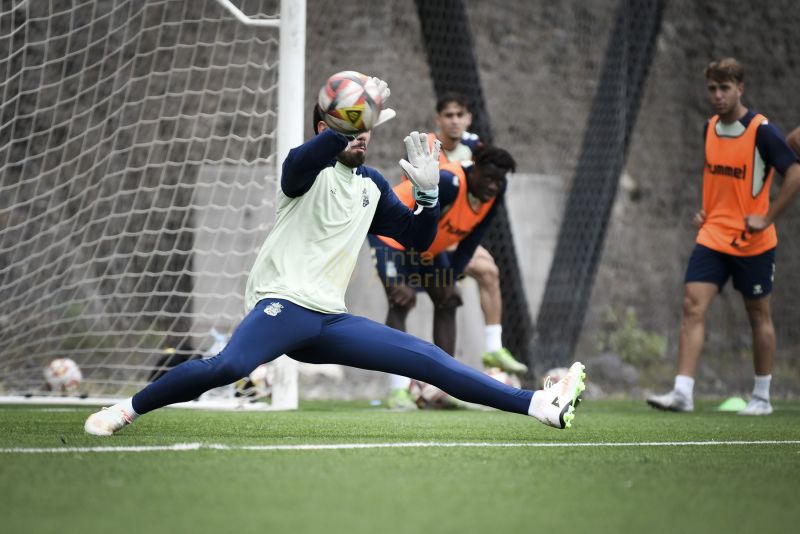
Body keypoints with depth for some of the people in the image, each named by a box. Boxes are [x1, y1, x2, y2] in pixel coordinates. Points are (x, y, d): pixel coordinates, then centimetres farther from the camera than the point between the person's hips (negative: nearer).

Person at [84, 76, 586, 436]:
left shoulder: (373, 185, 19)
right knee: (229, 365, -35)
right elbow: (299, 162, -27)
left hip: (330, 321, 6)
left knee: (429, 359, -3)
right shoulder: (312, 169, 0)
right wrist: (348, 127, -42)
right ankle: (127, 410, -20)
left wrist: (429, 192, 0)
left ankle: (540, 406, -7)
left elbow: (418, 240, 19)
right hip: (284, 304, -6)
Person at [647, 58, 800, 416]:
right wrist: (704, 210, 11)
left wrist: (767, 218, -17)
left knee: (758, 314, 8)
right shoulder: (710, 128, 7)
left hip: (752, 241, -5)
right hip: (713, 236, 5)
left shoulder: (761, 131, -13)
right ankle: (682, 393, -13)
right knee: (693, 306, -9)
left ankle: (762, 397, 20)